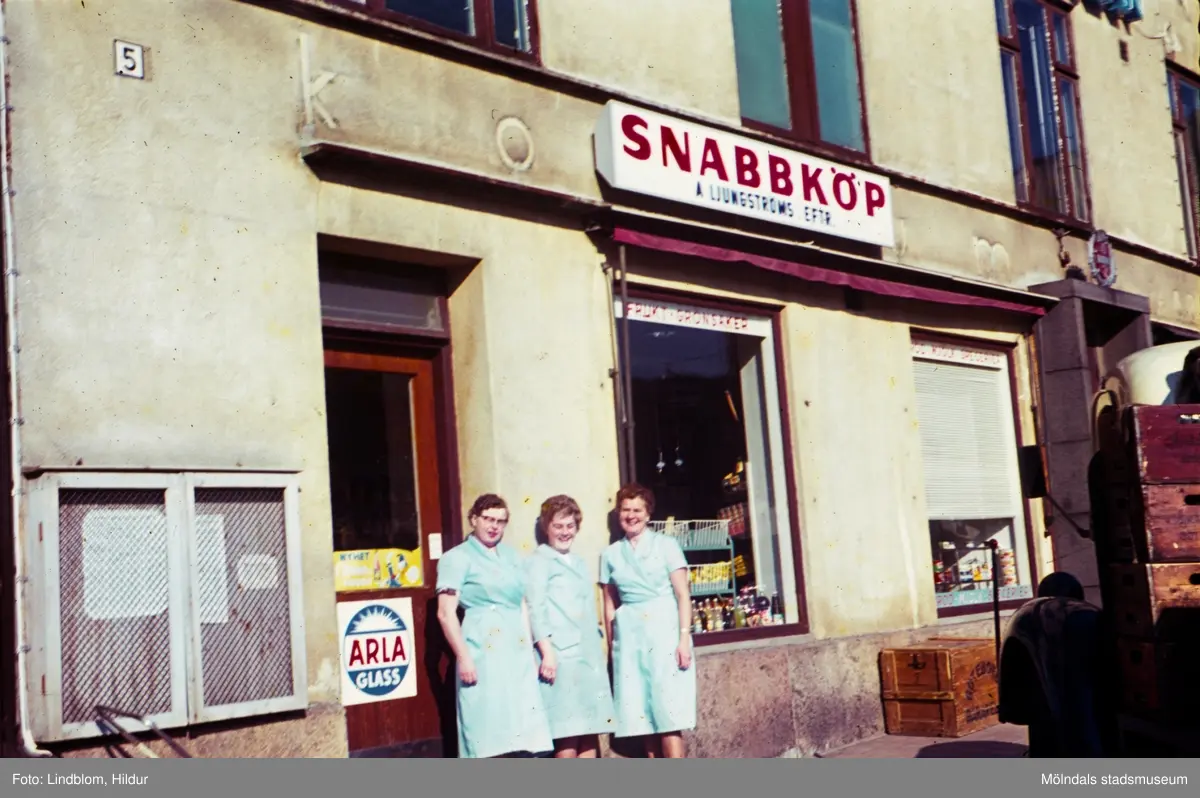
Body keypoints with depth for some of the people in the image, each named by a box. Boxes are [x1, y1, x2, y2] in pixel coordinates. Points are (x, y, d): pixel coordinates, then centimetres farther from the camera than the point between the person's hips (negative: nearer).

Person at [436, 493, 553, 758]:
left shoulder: (512, 557, 18)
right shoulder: (457, 558, -1)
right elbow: (446, 613, -8)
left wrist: (529, 649, 13)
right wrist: (464, 658, -14)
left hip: (517, 651, 6)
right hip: (483, 651, -6)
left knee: (521, 727, 5)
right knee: (486, 729, -6)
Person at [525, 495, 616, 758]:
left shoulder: (579, 563, 23)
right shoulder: (539, 561, 0)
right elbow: (536, 608, -9)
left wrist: (599, 653, 18)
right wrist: (546, 651, -18)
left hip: (589, 653, 7)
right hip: (561, 654, -7)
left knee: (591, 726, 5)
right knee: (567, 728, -10)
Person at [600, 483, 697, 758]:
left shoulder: (666, 545, 3)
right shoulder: (611, 554, 12)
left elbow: (682, 595, -1)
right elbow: (610, 605, 14)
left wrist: (684, 637, -10)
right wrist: (612, 647, 9)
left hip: (664, 631, -3)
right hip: (629, 635, 3)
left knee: (668, 713, -8)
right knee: (642, 717, 3)